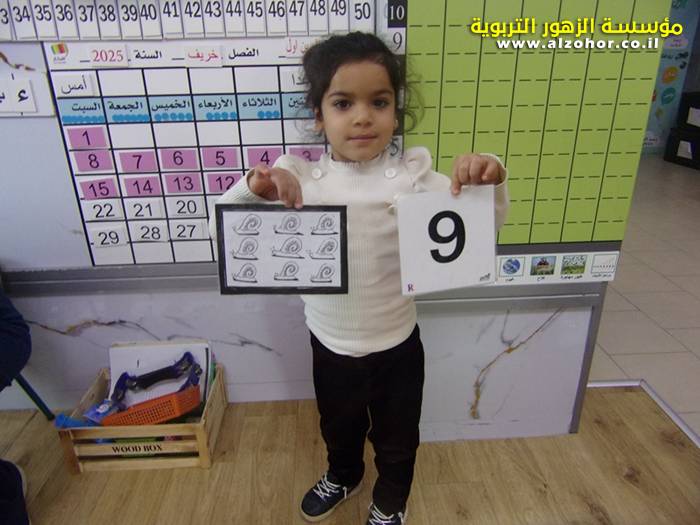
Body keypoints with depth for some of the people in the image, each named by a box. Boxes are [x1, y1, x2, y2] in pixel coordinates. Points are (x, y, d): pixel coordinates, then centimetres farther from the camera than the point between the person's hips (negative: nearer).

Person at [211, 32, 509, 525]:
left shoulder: (412, 175, -14)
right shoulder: (297, 178, -12)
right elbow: (224, 228, -12)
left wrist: (490, 181, -35)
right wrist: (252, 188, -33)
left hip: (397, 346, -1)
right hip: (330, 347, 2)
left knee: (397, 438, 24)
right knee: (339, 428, 30)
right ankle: (343, 476, 64)